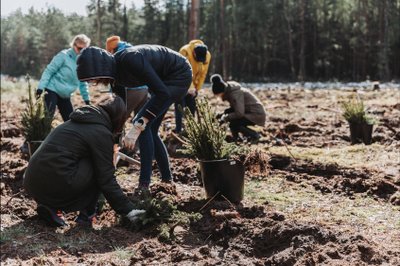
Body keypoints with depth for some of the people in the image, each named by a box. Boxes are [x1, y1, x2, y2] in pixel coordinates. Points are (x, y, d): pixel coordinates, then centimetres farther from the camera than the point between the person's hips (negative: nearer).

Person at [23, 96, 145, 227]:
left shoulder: (74, 122, 22)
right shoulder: (102, 133, -3)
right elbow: (106, 180, -5)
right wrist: (128, 209, 2)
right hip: (54, 185, -8)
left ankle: (50, 206, 13)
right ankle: (86, 216, 8)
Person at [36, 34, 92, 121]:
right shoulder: (63, 55, -11)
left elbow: (83, 84, 18)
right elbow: (49, 71, -12)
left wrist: (87, 99, 18)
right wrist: (40, 88, -20)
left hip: (65, 95, 7)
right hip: (52, 90, -7)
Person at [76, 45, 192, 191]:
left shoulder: (130, 60, -32)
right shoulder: (115, 71, -6)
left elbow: (162, 92, -33)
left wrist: (137, 127, -36)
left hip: (179, 75, -9)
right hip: (165, 78, 9)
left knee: (143, 124, -15)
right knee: (149, 130, 10)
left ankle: (144, 186, -13)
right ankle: (167, 179, 21)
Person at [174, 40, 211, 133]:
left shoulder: (207, 55, -14)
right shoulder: (185, 51, -29)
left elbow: (203, 74, -5)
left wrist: (197, 88, -5)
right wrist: (190, 87, -36)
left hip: (193, 85, 5)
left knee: (192, 107, 6)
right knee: (180, 106, -10)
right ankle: (178, 131, -10)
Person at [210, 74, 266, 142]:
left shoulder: (236, 93, -24)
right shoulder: (229, 92, 6)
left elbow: (239, 113, -28)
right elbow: (234, 108, 15)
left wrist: (224, 118, -17)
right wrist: (223, 114, 0)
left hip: (257, 114, -10)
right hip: (249, 112, 10)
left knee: (233, 125, -23)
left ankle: (255, 136, -5)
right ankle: (236, 138, 9)